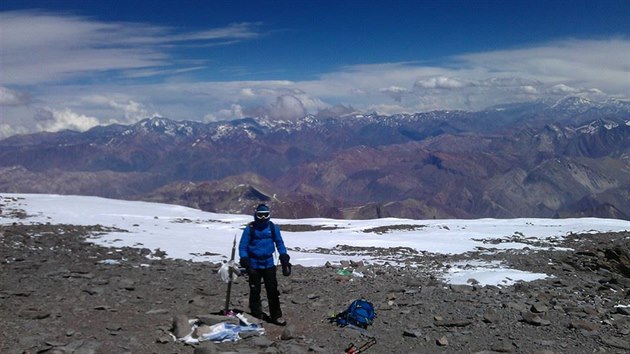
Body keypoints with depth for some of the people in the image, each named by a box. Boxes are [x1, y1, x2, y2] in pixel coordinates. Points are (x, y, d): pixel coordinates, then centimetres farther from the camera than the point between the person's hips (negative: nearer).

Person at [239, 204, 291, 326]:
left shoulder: (273, 228, 1)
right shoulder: (250, 228, -5)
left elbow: (279, 243, 7)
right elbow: (243, 246, -3)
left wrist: (284, 259, -1)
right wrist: (245, 263, -10)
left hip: (269, 264, 1)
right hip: (254, 264, -1)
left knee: (273, 291, 2)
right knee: (255, 291, 6)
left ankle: (276, 316, 11)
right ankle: (256, 316, 19)